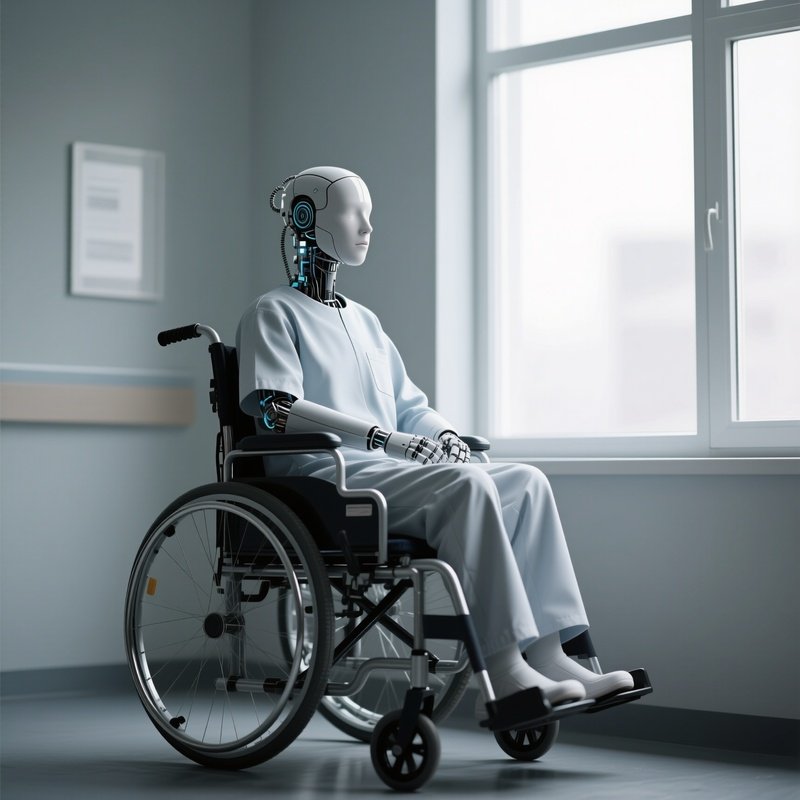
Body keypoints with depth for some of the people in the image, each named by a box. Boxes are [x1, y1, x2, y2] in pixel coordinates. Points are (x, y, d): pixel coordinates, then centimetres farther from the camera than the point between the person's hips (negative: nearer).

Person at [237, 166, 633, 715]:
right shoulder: (274, 314, 4)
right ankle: (501, 671, -36)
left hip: (387, 473, 8)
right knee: (466, 483, -32)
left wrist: (443, 433, 2)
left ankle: (547, 654, -22)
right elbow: (276, 408, -12)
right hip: (324, 476, -8)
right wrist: (383, 437, -21)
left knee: (528, 482, -12)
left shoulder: (364, 320, 28)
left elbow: (410, 404, 28)